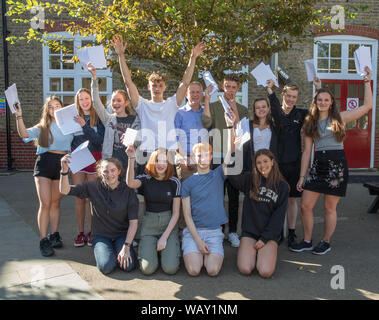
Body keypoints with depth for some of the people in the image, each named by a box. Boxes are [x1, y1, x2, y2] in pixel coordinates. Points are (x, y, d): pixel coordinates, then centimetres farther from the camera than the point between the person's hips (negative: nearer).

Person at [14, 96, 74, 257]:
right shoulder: (43, 127, 8)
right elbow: (25, 134, -9)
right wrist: (19, 117, -18)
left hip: (62, 163, 2)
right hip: (45, 162, -2)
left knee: (56, 202, 10)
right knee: (45, 203, -7)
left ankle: (54, 235, 20)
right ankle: (43, 240, -3)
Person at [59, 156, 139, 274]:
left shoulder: (128, 190, -9)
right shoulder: (93, 187, -7)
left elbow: (133, 222, -11)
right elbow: (65, 190, -11)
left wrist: (126, 247, -19)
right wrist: (65, 170, -28)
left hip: (122, 235, 0)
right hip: (101, 236, 0)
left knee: (128, 266, -22)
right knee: (106, 266, -24)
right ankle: (105, 251, 10)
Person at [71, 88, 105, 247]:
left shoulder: (98, 117, 1)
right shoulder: (73, 117, 7)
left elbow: (99, 140, -11)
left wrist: (85, 125, -19)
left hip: (94, 159, -1)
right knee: (79, 197, 3)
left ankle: (90, 232, 12)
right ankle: (80, 232, 11)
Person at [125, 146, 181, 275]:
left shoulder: (174, 182, -1)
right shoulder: (145, 179, -1)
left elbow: (175, 213, -1)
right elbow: (130, 183, -27)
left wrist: (165, 237, -9)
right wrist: (131, 159, -37)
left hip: (169, 224, 0)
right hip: (149, 225, 0)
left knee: (171, 268, -17)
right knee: (148, 268, -16)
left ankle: (168, 249, 16)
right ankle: (150, 249, 16)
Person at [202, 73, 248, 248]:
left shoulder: (242, 110, 11)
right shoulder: (214, 106, 7)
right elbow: (206, 123, -13)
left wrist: (234, 109, -12)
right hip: (217, 158, -1)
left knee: (234, 196, 6)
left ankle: (232, 231, 15)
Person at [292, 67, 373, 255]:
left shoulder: (340, 118, 4)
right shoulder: (310, 123, 10)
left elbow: (367, 106, 1)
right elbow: (307, 151, 9)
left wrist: (367, 82, 3)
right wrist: (302, 176, 5)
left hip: (337, 165, -3)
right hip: (318, 165, 3)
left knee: (330, 208, 4)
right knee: (305, 205, 0)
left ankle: (326, 242, 20)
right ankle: (307, 241, 18)